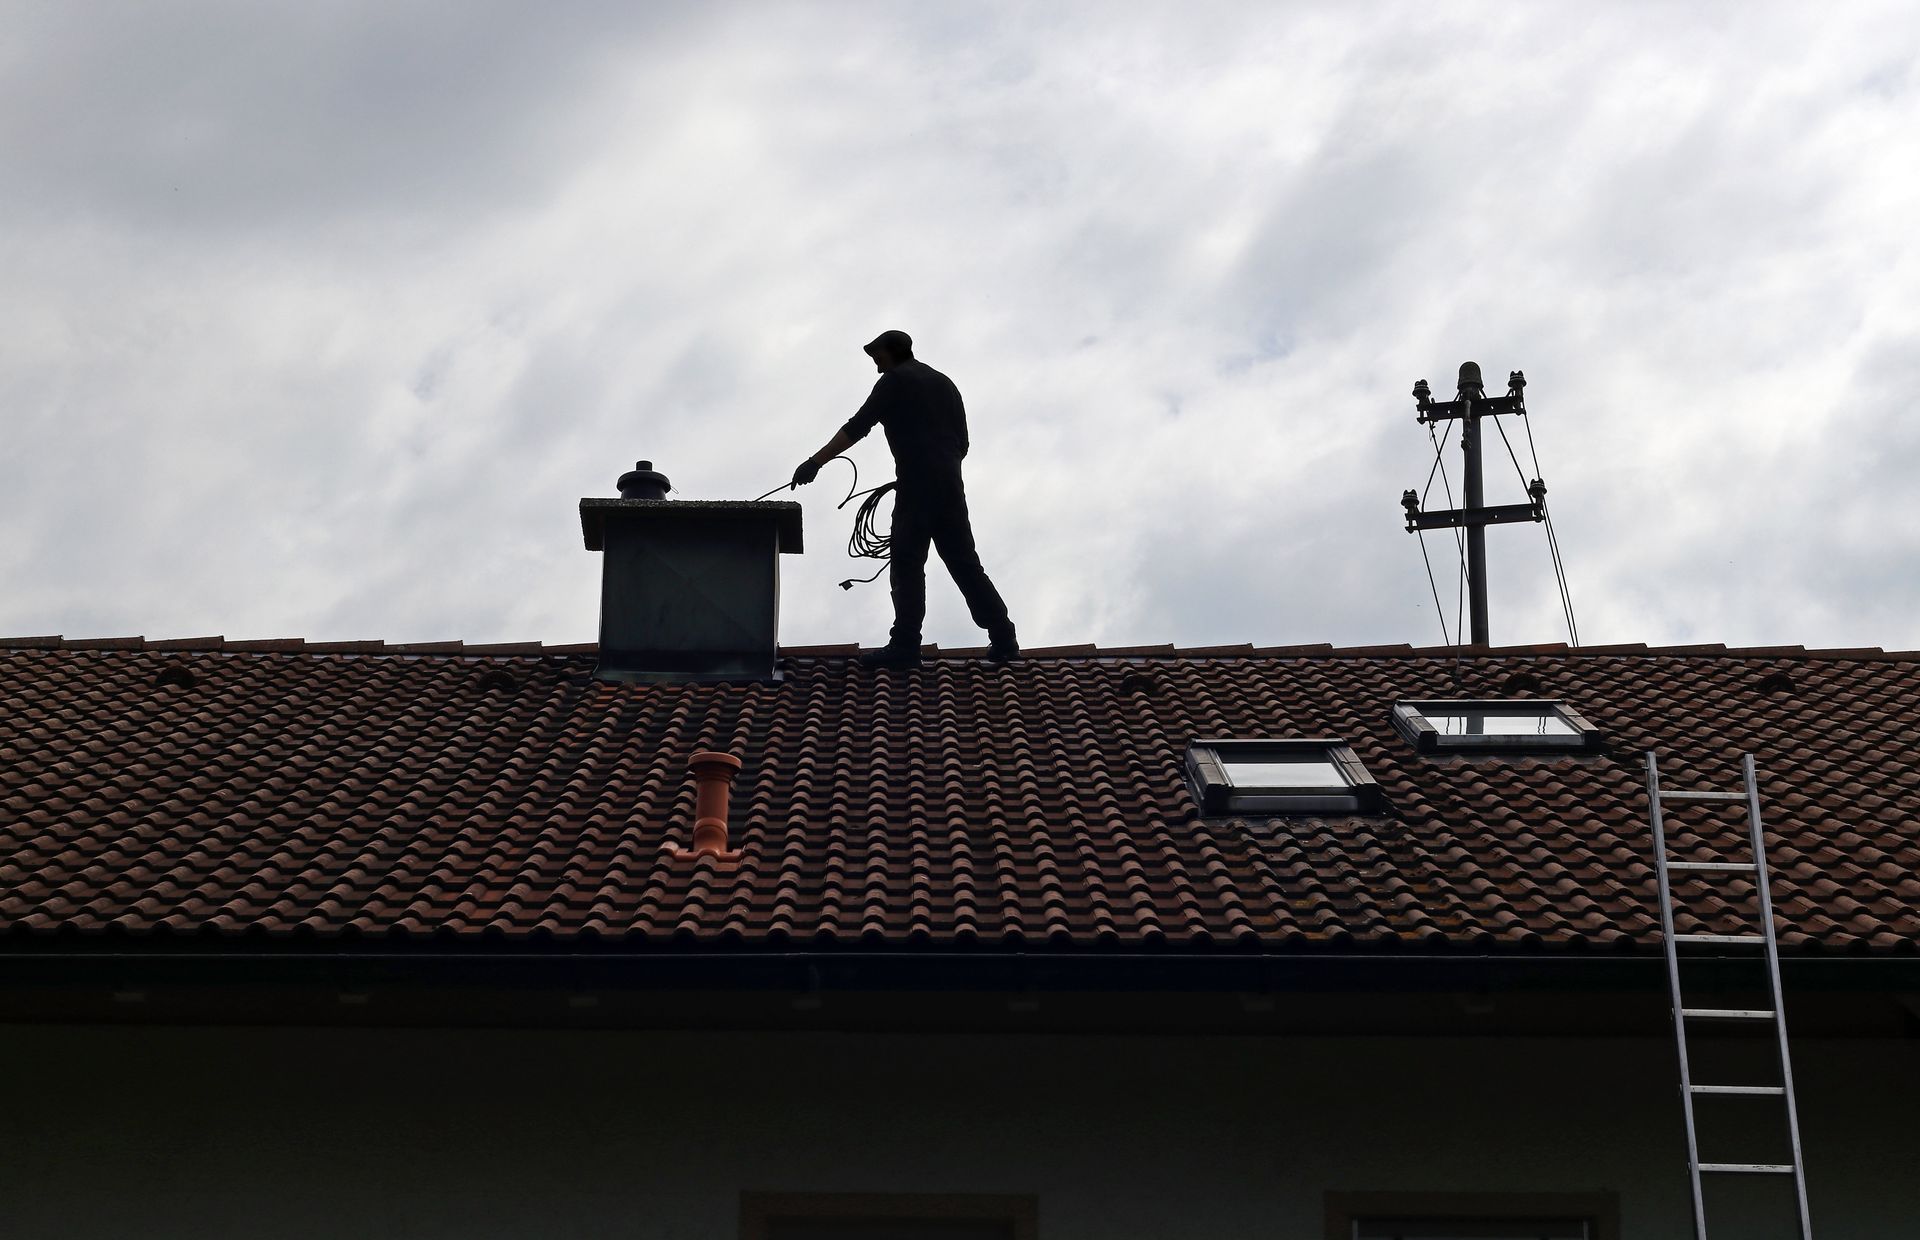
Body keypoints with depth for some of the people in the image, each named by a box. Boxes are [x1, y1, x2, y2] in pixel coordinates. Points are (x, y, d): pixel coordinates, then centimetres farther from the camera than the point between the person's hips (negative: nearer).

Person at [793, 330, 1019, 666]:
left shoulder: (895, 380, 1)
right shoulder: (944, 383, 23)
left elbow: (857, 427, -8)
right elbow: (962, 443, 22)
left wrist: (816, 462, -10)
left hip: (917, 487, -7)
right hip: (950, 487, 7)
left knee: (907, 565, -4)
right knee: (964, 563, 10)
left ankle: (905, 645, -8)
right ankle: (1003, 639, 8)